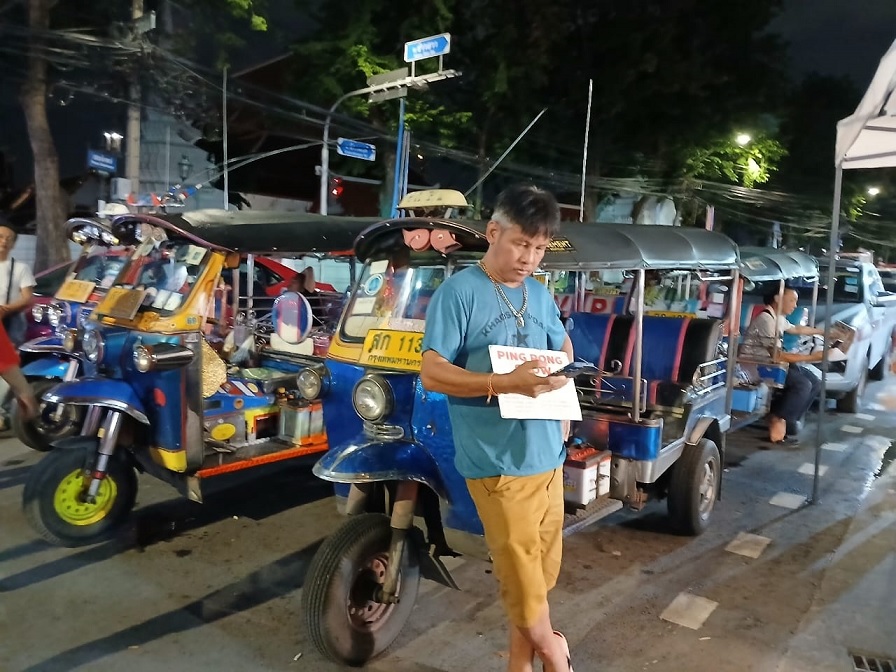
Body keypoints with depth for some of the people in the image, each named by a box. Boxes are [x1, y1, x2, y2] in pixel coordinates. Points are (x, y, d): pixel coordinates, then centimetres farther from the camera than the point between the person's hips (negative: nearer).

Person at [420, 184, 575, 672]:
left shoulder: (540, 294, 12)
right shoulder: (458, 292, -9)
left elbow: (563, 348, 27)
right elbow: (432, 374, -14)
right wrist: (508, 382, -25)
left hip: (547, 455, 7)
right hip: (497, 462, -6)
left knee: (539, 573, 15)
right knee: (522, 578, 1)